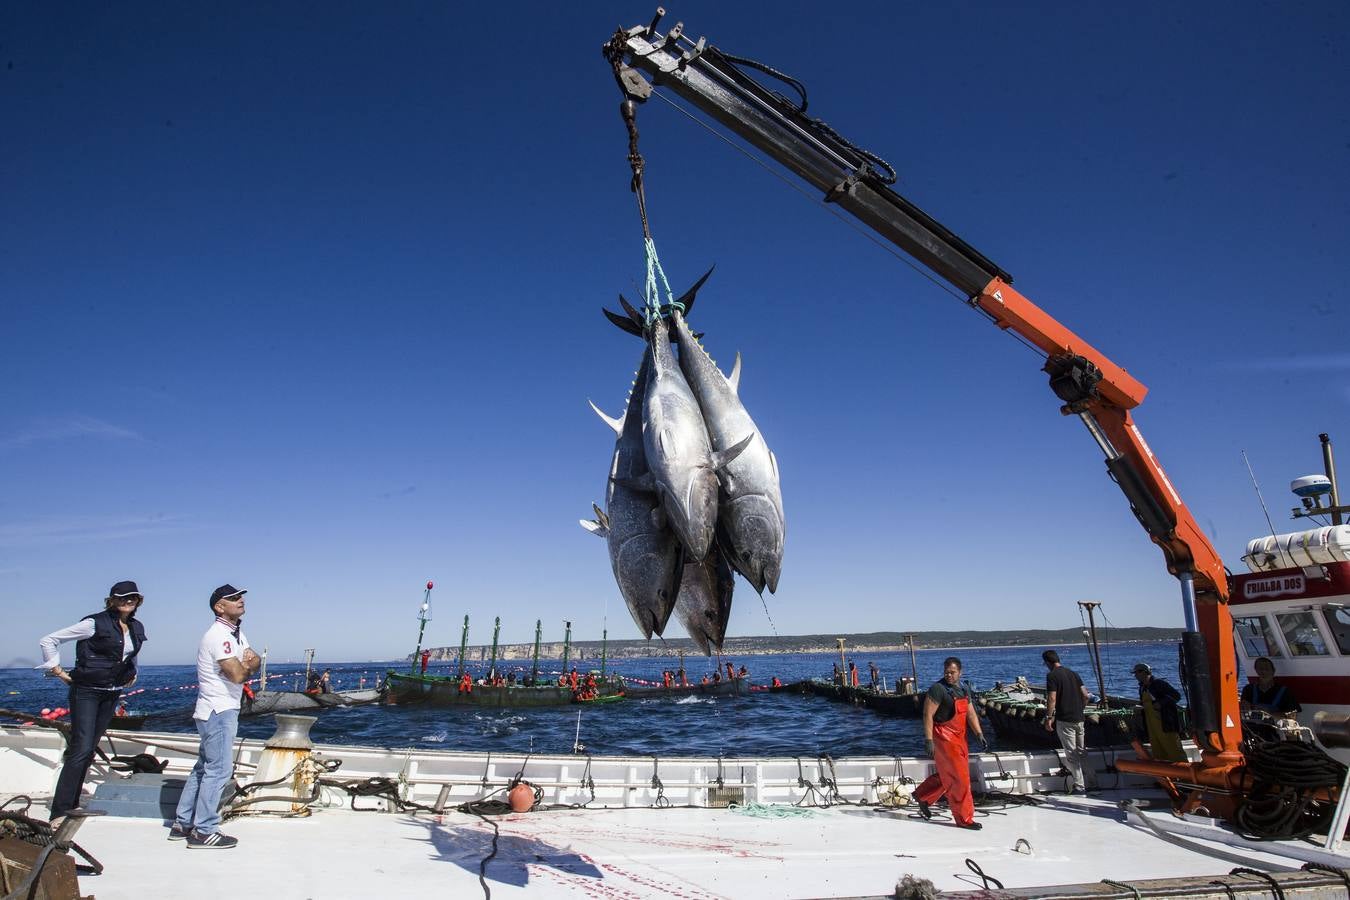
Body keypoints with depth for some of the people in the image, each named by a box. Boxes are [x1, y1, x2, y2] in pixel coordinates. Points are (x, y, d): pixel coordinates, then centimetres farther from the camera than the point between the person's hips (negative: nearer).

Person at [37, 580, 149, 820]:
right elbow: (48, 641, -11)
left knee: (90, 749, 11)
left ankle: (72, 806, 20)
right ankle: (59, 813, -6)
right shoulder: (95, 624, -14)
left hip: (112, 694, 6)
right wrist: (57, 670, -10)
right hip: (86, 692, -6)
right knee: (82, 749, -12)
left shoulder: (137, 628, 7)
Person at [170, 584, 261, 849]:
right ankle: (204, 831, 2)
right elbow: (238, 675, -24)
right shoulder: (219, 635, -18)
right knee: (218, 770, -6)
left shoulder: (236, 633, 14)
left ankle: (182, 824, 26)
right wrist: (249, 665, -3)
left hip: (223, 710, 10)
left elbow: (254, 664, 9)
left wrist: (250, 661, -13)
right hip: (218, 711, -10)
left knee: (204, 767, 16)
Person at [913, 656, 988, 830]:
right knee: (959, 778, -4)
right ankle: (964, 818, 8)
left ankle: (922, 796, 33)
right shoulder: (938, 689, -15)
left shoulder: (963, 689, 10)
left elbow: (971, 713, 13)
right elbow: (928, 715, -17)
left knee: (948, 775, 17)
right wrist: (928, 740, -21)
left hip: (959, 738, 8)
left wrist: (979, 734, 3)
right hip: (944, 737, -8)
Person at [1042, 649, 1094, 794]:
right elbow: (1085, 695, 9)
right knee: (1082, 752, 17)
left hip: (1064, 720, -7)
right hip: (1079, 719, 7)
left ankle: (1079, 786, 1)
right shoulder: (1073, 673, 10)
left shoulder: (1052, 675, -12)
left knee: (1071, 754, 0)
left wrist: (1048, 717, -10)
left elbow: (1052, 698, -17)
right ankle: (1092, 781, 22)